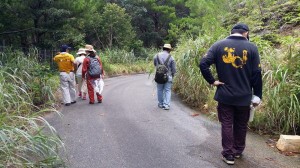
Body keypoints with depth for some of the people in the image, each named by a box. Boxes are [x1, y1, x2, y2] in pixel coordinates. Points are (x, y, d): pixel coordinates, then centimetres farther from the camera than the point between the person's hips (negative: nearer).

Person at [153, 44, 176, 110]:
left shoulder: (156, 56, -1)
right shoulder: (171, 57, -7)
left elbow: (155, 64, 15)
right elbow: (174, 69, -2)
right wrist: (172, 75, 15)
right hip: (168, 77, -2)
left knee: (160, 90, 15)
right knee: (167, 91, 5)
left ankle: (160, 104, 24)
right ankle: (166, 105, -1)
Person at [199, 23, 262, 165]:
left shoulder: (219, 45, -2)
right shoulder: (251, 47, -2)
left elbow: (203, 64, -12)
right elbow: (257, 74, -2)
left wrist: (212, 81, -4)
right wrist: (257, 95, 4)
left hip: (225, 95, 0)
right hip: (244, 96, 1)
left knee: (226, 125, 10)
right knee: (241, 125, 17)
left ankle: (228, 155, 15)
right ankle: (238, 151, 32)